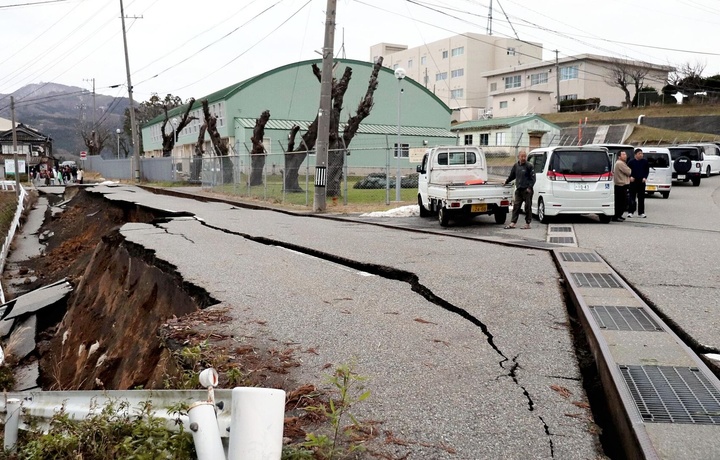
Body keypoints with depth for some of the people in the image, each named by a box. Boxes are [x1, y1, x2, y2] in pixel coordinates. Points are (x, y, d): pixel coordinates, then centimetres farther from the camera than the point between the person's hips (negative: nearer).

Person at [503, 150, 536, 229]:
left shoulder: (529, 166, -5)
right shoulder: (516, 166, 11)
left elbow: (533, 178, -6)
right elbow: (512, 175, 26)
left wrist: (529, 187, -14)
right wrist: (507, 181, 25)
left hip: (527, 190, -5)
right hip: (518, 190, 5)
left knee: (528, 207, 1)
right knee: (516, 206, 4)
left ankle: (527, 224, 8)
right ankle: (513, 223, 6)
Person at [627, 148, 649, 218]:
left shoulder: (645, 162, 6)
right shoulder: (631, 162, 0)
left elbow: (647, 170, 10)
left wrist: (645, 177, -3)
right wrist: (630, 177, -10)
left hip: (641, 181, 2)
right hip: (633, 181, -2)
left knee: (641, 198, 4)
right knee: (632, 197, 0)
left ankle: (641, 213, 9)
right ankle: (631, 212, 5)